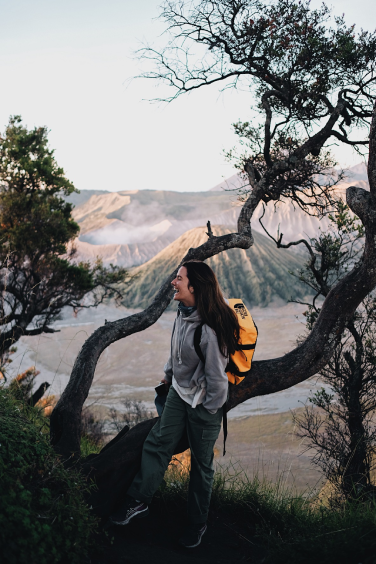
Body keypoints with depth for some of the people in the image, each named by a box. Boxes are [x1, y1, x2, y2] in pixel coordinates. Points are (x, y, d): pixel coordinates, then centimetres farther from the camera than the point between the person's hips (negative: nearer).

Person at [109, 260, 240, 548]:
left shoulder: (209, 327, -32)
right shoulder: (183, 313, -5)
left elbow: (216, 374, -23)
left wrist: (210, 409, -13)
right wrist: (169, 373, 22)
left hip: (204, 405, -7)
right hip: (179, 392, 7)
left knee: (202, 463, 11)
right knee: (157, 444, 12)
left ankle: (198, 522, 30)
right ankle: (139, 501, 29)